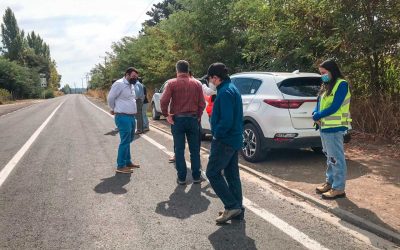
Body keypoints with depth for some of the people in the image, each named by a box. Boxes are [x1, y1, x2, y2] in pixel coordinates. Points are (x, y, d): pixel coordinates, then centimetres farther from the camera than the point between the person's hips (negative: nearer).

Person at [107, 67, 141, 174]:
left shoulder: (130, 85, 14)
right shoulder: (119, 84, -14)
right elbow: (110, 98, -12)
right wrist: (114, 109, 4)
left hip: (131, 117, 9)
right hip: (123, 117, -9)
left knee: (128, 140, 17)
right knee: (125, 141, -6)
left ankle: (127, 162, 29)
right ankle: (120, 166, 2)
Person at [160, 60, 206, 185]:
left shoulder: (172, 83, -5)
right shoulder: (196, 84, 3)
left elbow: (163, 101, -15)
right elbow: (202, 103, 0)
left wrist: (166, 115, -4)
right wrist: (198, 116, 11)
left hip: (178, 119, -2)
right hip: (193, 119, 2)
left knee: (179, 150, 6)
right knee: (194, 149, 11)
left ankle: (181, 177, 9)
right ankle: (196, 176, 16)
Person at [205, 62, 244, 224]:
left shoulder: (225, 92, -18)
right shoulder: (232, 88, 14)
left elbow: (226, 120, -26)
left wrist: (217, 134, -12)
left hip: (224, 140, -10)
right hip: (235, 139, 10)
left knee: (213, 173, -1)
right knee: (232, 174, 14)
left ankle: (232, 206, 1)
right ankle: (237, 210, 21)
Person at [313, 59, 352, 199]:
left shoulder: (341, 84, -11)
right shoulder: (326, 85, 16)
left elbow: (334, 107, -19)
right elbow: (319, 103, 15)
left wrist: (317, 116, -13)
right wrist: (315, 114, -5)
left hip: (334, 127, -9)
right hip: (324, 126, 9)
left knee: (336, 158, -4)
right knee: (329, 157, 17)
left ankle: (338, 188, 3)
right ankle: (330, 182, 28)